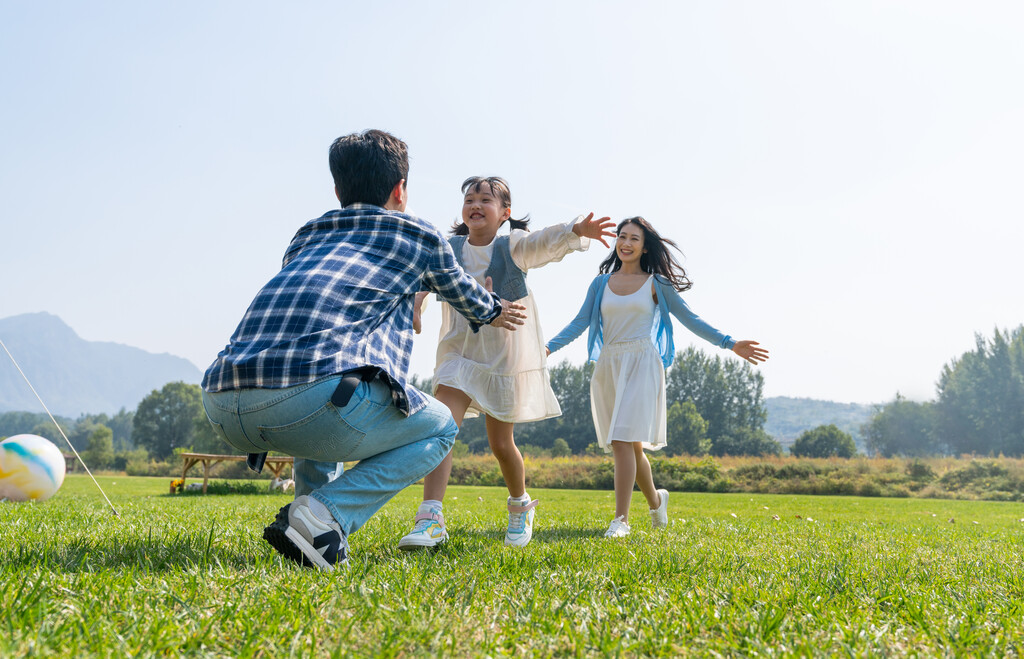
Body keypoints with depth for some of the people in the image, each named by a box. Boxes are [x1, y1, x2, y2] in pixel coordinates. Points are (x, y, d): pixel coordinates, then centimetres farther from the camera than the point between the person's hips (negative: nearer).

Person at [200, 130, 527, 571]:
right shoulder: (419, 235, 20)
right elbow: (463, 293, 39)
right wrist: (494, 312, 63)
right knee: (439, 428, 20)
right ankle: (321, 517, -1)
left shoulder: (305, 238, 32)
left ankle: (317, 518, 22)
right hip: (311, 397, -7)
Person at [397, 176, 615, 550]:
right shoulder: (447, 249, 2)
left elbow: (545, 242, -26)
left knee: (500, 442, 6)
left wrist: (576, 231, -46)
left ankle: (520, 504, 35)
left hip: (505, 354, -2)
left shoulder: (512, 246, -8)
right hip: (459, 351, 2)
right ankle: (431, 518, -23)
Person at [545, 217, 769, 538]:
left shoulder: (656, 283, 5)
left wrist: (730, 344, 0)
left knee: (623, 440, -15)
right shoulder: (602, 283, 12)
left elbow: (690, 319, 6)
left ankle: (621, 519, -11)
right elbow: (580, 322, 9)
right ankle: (655, 500, 32)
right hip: (608, 365, 4)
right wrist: (548, 347, -4)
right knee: (630, 443, 8)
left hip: (641, 364, -3)